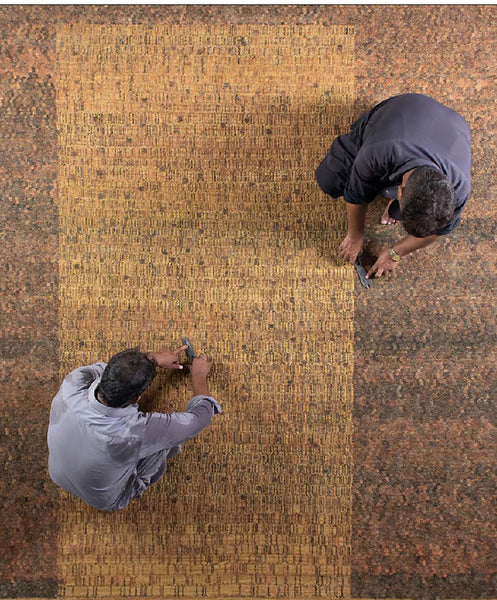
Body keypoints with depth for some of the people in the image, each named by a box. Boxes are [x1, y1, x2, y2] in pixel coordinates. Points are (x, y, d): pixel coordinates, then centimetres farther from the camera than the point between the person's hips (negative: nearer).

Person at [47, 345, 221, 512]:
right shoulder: (137, 431, -42)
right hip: (106, 501, -4)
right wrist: (199, 375, -7)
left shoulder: (71, 386, -33)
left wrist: (153, 358, 1)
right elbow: (199, 416, -25)